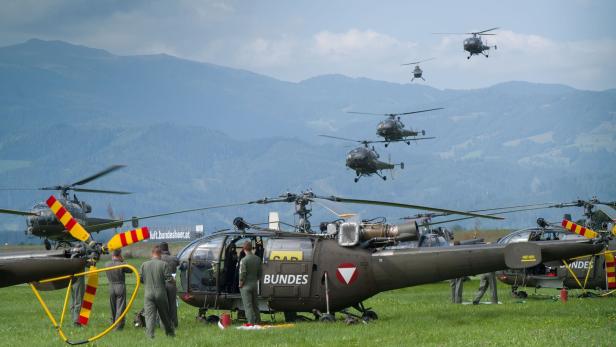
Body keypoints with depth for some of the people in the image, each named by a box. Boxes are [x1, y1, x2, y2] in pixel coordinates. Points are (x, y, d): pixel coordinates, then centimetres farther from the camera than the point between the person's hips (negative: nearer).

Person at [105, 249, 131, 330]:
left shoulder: (107, 264, -4)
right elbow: (130, 270, -1)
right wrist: (122, 261, 2)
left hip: (111, 287, 4)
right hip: (120, 287, -4)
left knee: (113, 308, 17)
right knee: (120, 308, 0)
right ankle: (118, 326, -3)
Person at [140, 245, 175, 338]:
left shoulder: (144, 265, 0)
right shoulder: (163, 264, -8)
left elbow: (140, 279, 3)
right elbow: (169, 279, -11)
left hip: (148, 293, 1)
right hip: (161, 293, -1)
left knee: (149, 315, -1)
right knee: (164, 314, 15)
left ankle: (150, 333, -16)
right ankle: (170, 332, 29)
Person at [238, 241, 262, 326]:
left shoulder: (244, 260, -17)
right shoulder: (257, 259, 4)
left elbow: (242, 274, -18)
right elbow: (260, 272, 10)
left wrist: (240, 284, -6)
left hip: (246, 285, -7)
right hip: (255, 284, 7)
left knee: (248, 305, -3)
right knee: (255, 304, 16)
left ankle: (251, 322, -8)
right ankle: (257, 321, 20)